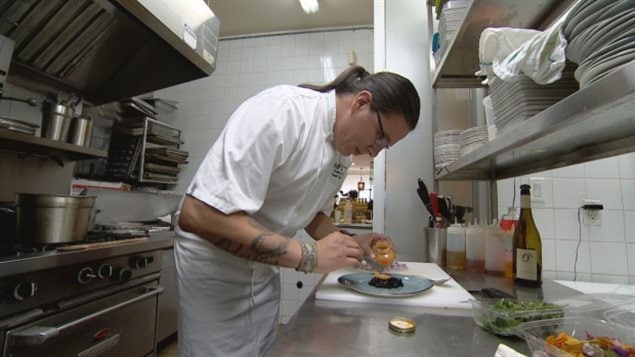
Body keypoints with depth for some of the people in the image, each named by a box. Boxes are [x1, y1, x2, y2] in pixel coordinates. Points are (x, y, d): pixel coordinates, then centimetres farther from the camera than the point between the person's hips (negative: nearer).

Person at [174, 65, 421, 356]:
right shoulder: (280, 109, -28)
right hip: (214, 266, -7)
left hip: (265, 269, 8)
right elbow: (198, 215, -33)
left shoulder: (344, 152, -2)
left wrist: (349, 244, -5)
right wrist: (307, 255, -31)